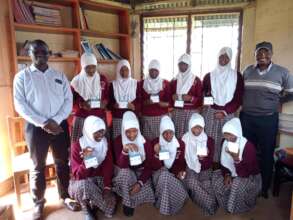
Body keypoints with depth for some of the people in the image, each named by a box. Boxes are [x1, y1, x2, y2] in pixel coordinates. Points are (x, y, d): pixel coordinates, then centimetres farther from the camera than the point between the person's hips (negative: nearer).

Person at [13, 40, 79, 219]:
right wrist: (43, 123, -16)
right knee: (38, 166, 10)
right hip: (36, 127, -2)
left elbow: (68, 100, 1)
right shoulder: (22, 76, 2)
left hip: (60, 125, 2)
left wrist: (55, 121, -12)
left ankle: (65, 195, 30)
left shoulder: (59, 76, 8)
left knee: (62, 163, 11)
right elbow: (20, 105, -6)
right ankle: (39, 203, 27)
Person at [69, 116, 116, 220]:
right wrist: (85, 160, -39)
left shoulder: (105, 144, -5)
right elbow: (78, 175, -21)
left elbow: (108, 168, -6)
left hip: (100, 179, 2)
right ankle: (87, 209, -6)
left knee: (110, 206, -22)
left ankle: (92, 204, 11)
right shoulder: (77, 146, -17)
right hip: (82, 182, -2)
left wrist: (107, 187, -20)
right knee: (83, 185, -38)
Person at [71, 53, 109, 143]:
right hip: (81, 118, -1)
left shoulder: (102, 79, 8)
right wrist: (81, 105, -14)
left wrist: (105, 102, -6)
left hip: (99, 118, 1)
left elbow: (108, 96, 15)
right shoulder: (76, 81, 2)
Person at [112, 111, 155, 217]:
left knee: (145, 190, -23)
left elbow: (149, 166, -10)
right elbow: (121, 165, -25)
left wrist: (140, 182, -25)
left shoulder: (145, 142, -12)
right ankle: (127, 202, -10)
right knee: (124, 172, -34)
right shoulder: (118, 141, -16)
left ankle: (129, 201, 10)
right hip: (126, 173, -1)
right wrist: (124, 151, -45)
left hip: (140, 172, 2)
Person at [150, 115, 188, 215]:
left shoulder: (180, 144, -4)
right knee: (164, 173, -34)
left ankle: (163, 205, -1)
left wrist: (181, 171, -15)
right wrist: (156, 153, -31)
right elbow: (155, 167, -13)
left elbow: (182, 163, 7)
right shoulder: (155, 143, -11)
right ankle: (165, 206, -14)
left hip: (174, 174, 2)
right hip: (160, 174, -1)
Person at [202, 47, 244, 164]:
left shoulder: (237, 76, 5)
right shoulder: (209, 76, 7)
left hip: (228, 114, 0)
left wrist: (225, 111, -9)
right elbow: (202, 93, 11)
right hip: (210, 112, 1)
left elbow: (239, 98, 1)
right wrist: (206, 98, -13)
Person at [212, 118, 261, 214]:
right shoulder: (225, 142, -11)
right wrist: (227, 175, -16)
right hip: (233, 173, 6)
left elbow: (244, 174, -30)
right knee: (216, 177, -19)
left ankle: (236, 208, -2)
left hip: (250, 177, -5)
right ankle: (228, 204, 5)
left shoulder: (248, 146, -29)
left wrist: (236, 159, -44)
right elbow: (224, 163, 2)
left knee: (237, 184, -35)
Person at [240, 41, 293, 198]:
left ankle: (264, 187, 31)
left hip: (268, 119, -2)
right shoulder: (247, 71, 5)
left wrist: (275, 101, 5)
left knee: (266, 154, 11)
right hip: (246, 118, 2)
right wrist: (248, 102, 3)